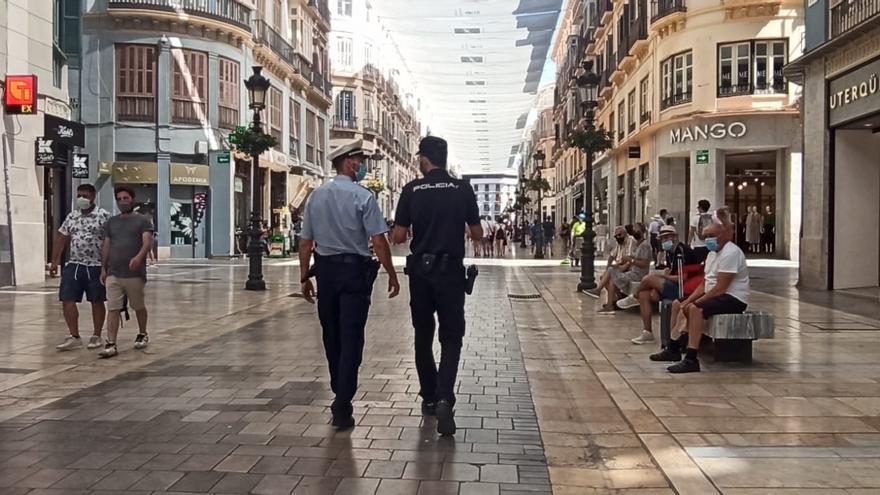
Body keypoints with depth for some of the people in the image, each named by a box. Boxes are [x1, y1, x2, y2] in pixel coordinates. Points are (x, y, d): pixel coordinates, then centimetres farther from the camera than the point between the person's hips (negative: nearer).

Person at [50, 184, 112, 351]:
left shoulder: (103, 215, -5)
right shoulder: (72, 216, 11)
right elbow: (61, 239, 15)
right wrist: (55, 261, 11)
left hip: (96, 266, -5)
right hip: (73, 265, 5)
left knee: (97, 301, 6)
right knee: (67, 300, -1)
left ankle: (96, 336, 18)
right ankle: (74, 337, 7)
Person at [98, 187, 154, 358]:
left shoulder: (143, 220, 0)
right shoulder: (111, 222, 15)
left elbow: (147, 242, -14)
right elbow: (106, 246, 18)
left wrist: (139, 257, -33)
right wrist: (103, 269, 13)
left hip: (135, 274, -3)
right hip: (113, 274, 3)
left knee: (139, 306, 13)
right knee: (113, 309, -5)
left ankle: (142, 334, 34)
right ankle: (111, 344, -7)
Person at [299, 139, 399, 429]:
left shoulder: (316, 196, 4)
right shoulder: (363, 197, -11)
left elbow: (305, 242, 6)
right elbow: (378, 242, -15)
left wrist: (305, 276, 13)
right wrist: (392, 275, -6)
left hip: (325, 270, 5)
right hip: (354, 270, -5)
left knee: (331, 335, 16)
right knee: (351, 338, -1)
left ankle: (340, 395, 32)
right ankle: (342, 407, -3)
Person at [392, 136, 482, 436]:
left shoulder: (412, 190, -3)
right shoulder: (462, 189, -3)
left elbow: (398, 237, -3)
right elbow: (477, 234, 1)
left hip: (420, 270, 1)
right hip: (450, 270, -1)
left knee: (423, 336, 15)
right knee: (451, 337, 3)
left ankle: (429, 398, 23)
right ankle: (444, 398, -15)